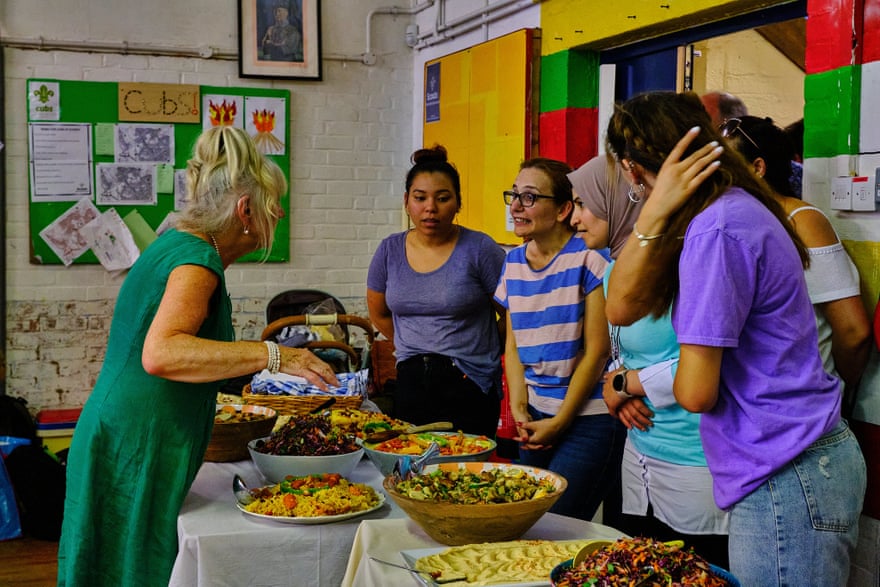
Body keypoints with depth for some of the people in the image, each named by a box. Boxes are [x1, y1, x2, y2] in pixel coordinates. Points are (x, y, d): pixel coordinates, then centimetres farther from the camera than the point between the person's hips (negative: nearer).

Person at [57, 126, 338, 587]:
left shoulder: (174, 244, 15)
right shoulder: (197, 260, -16)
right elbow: (160, 354, -33)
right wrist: (272, 355, -32)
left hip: (117, 441, 10)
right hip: (136, 454, -10)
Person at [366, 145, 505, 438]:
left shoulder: (480, 249, -7)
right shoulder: (390, 250, 5)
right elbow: (379, 313, 20)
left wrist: (482, 350, 8)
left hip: (469, 384, -3)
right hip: (410, 383, 4)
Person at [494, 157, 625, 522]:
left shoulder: (589, 257, -11)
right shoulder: (513, 262, 10)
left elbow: (596, 348, -12)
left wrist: (559, 422, -8)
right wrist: (519, 408, 0)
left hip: (588, 414, -6)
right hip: (536, 414, 7)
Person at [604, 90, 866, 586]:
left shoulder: (717, 229, -21)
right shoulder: (728, 210, 10)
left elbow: (696, 391, -21)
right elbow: (621, 308, 3)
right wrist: (655, 213, -8)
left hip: (787, 480, -10)